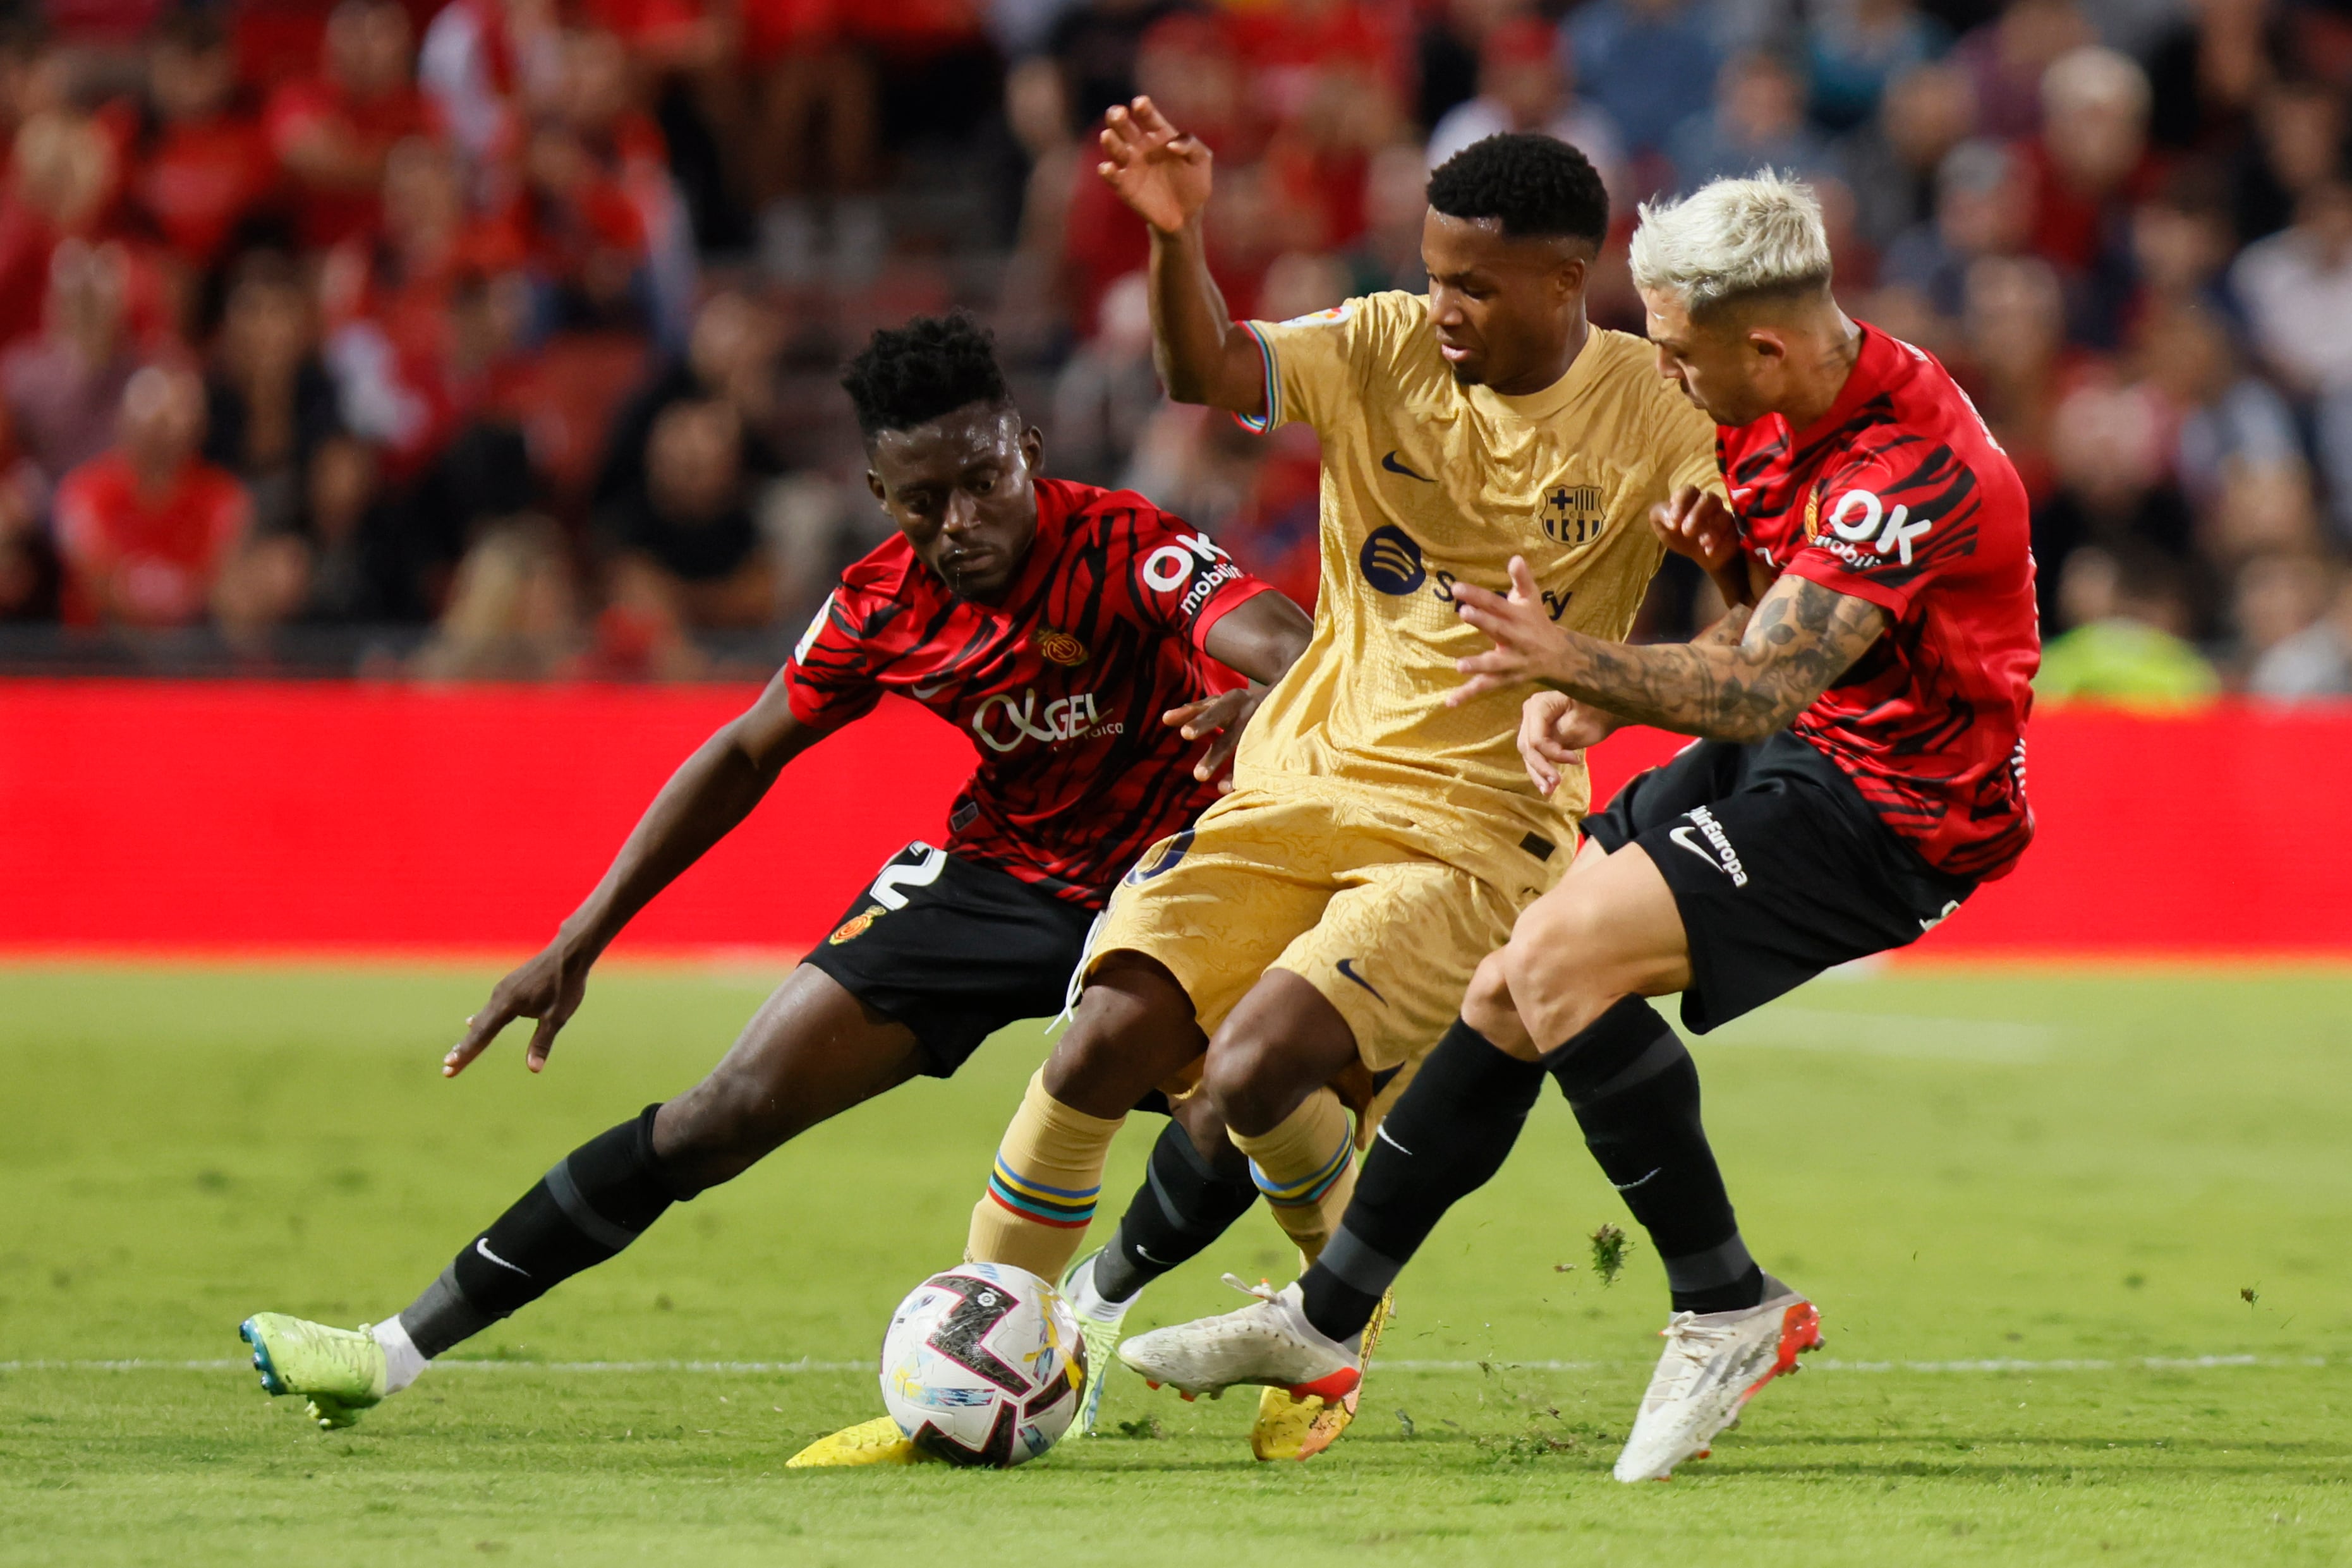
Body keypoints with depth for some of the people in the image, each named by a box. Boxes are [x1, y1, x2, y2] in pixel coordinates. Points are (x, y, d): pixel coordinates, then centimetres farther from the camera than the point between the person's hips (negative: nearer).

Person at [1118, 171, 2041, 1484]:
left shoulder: (1911, 469, -28)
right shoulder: (1782, 419, 2)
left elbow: (1764, 687, -34)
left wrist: (1579, 667, -46)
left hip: (1885, 810, -10)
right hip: (1789, 753, 10)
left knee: (1563, 957, -23)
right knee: (1507, 990, 8)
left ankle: (1730, 1311, -13)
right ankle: (1322, 1323, 21)